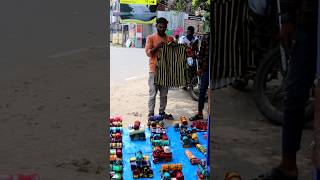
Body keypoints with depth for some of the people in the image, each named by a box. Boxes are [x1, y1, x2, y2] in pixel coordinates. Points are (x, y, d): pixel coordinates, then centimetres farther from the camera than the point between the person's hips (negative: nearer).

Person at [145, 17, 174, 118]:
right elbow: (148, 52, -7)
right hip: (154, 69, -4)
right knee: (152, 93, -2)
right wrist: (157, 47, -22)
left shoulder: (170, 39, 11)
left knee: (164, 94, 11)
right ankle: (151, 113, 4)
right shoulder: (151, 38, 0)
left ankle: (162, 112, 21)